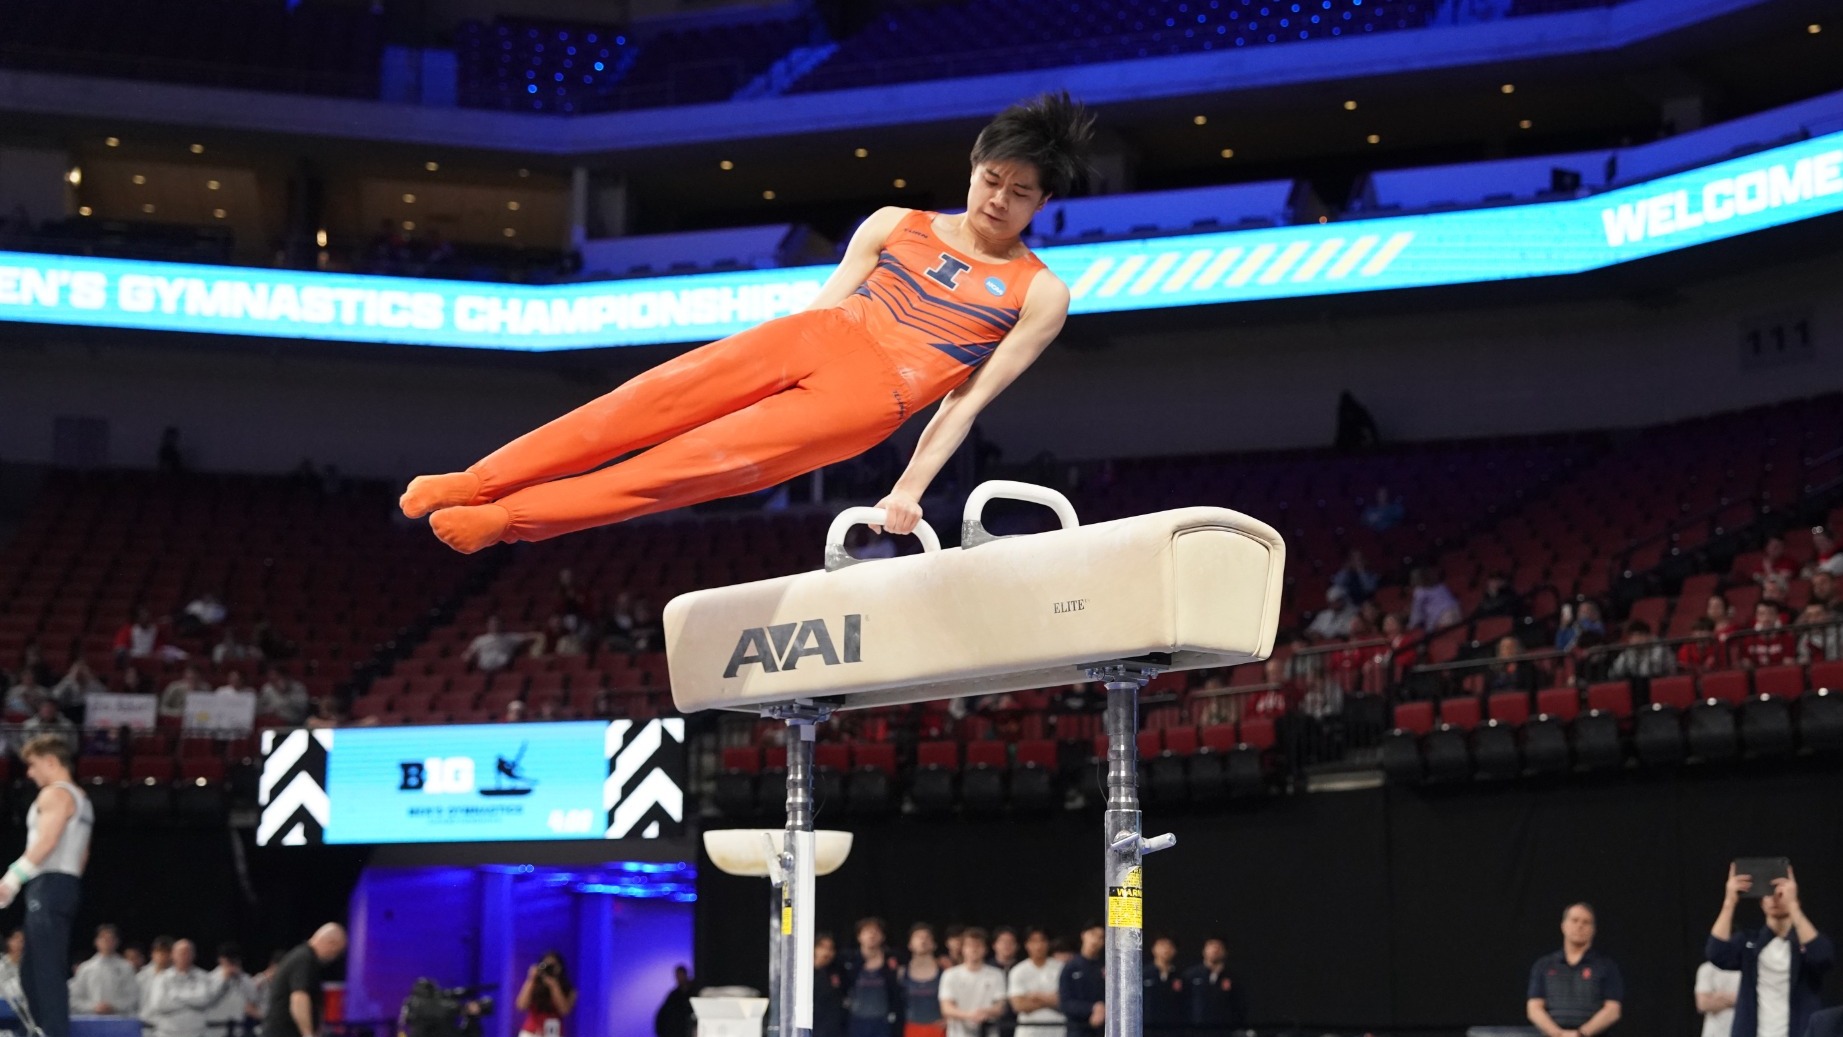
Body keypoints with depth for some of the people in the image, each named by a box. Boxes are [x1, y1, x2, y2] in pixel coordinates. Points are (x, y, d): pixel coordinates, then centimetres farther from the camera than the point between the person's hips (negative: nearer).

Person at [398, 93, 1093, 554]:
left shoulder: (1041, 296, 6)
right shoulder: (894, 225, 16)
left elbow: (967, 401, 1)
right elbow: (822, 303, 16)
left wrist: (910, 490, -6)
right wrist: (754, 370, 10)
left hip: (866, 397, -4)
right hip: (815, 336, 4)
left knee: (704, 460, -16)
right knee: (645, 404, -13)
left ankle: (506, 519, -16)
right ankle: (476, 483, -9)